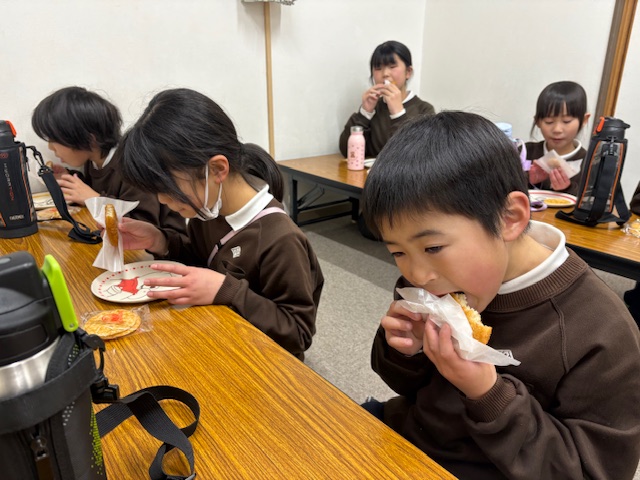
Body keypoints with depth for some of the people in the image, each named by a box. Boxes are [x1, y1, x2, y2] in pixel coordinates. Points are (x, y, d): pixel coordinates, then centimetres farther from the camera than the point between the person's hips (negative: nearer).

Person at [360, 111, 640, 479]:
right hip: (403, 443, 4)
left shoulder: (601, 336, -23)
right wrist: (405, 354, -20)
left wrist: (490, 397, -29)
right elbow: (413, 389, 3)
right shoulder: (434, 282, -8)